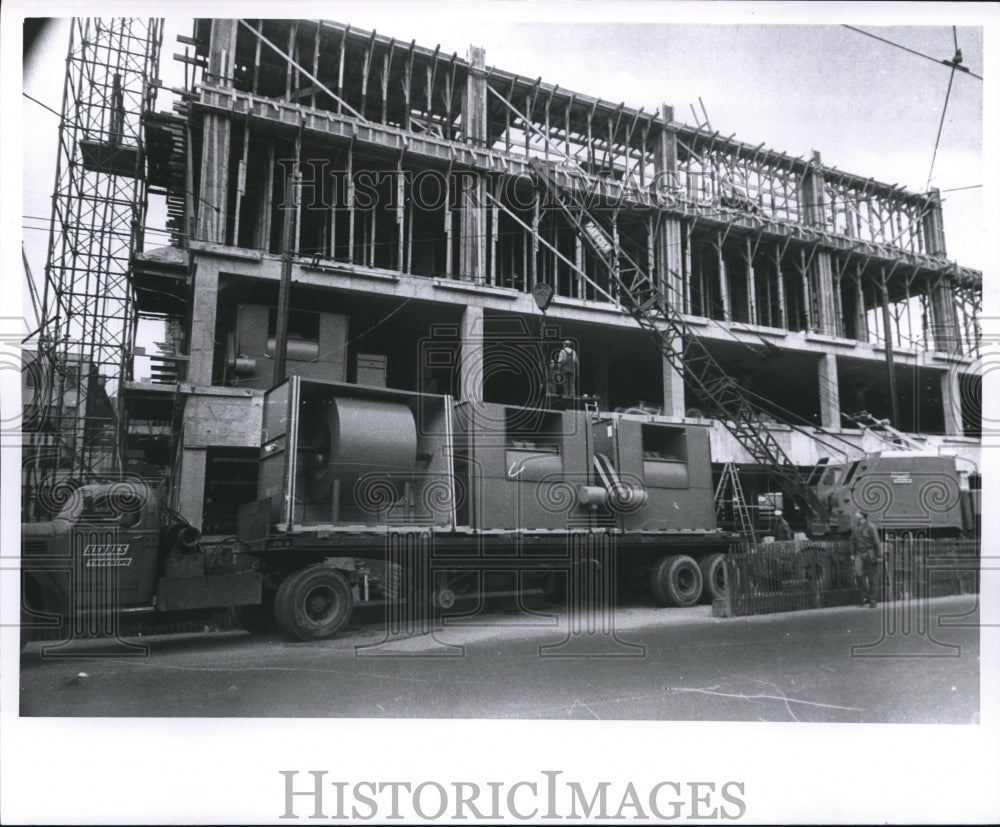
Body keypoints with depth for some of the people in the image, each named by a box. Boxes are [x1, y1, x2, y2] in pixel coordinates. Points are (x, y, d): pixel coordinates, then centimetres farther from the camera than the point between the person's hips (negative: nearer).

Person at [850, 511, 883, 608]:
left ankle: (872, 599, 13)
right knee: (858, 573, -12)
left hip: (871, 554, -4)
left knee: (872, 577, 2)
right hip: (860, 554, 5)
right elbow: (853, 541, 13)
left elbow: (877, 542, -13)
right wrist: (853, 554, 13)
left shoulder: (870, 527, -16)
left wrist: (879, 556, -13)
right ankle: (865, 595, 1)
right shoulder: (856, 528, 2)